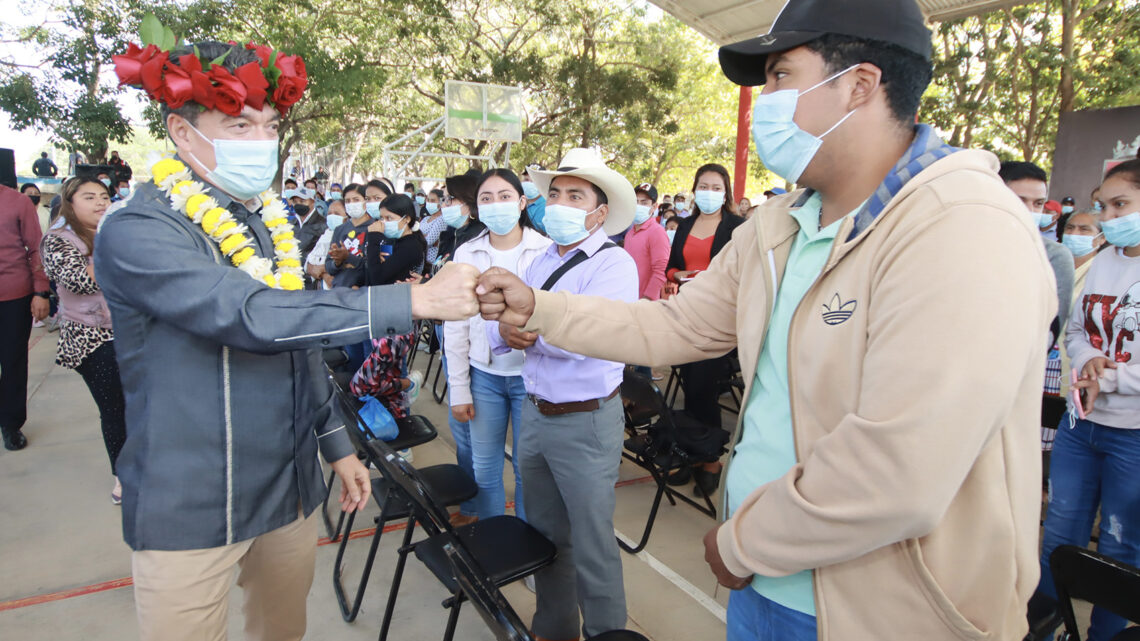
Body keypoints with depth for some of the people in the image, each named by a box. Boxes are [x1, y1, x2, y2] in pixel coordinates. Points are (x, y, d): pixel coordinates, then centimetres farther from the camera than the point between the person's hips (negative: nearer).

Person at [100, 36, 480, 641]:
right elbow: (254, 316, -31)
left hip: (290, 490, 6)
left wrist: (336, 444, 14)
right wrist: (415, 299, -34)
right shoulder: (136, 232, -16)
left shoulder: (269, 221, 8)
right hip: (191, 509, -6)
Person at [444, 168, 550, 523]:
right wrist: (458, 389, 2)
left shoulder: (546, 250, -6)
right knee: (484, 468, 13)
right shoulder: (466, 254, 2)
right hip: (484, 375, 3)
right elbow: (456, 326, 4)